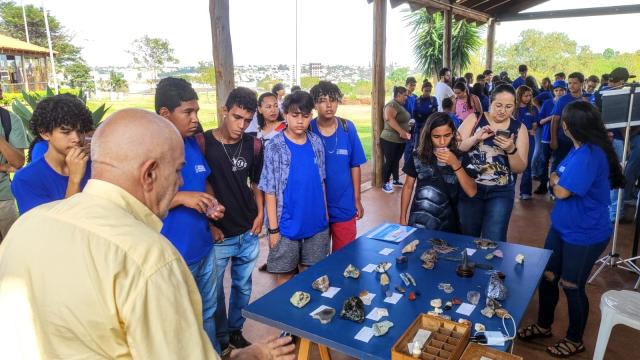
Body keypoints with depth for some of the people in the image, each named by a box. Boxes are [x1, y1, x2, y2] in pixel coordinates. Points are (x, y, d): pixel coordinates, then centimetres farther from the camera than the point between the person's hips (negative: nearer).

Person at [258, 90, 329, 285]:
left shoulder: (317, 143, 2)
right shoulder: (274, 146, -9)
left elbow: (321, 181, 10)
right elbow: (270, 190, -9)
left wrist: (325, 216, 8)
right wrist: (273, 228, -10)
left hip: (317, 224, 3)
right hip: (287, 226, -3)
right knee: (284, 277, 10)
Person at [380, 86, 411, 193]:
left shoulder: (400, 105, 15)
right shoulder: (392, 104, -16)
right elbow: (389, 118, -32)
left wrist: (408, 126, 14)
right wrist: (401, 131, -35)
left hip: (400, 140, 9)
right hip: (390, 139, -9)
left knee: (396, 161, 17)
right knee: (389, 161, -3)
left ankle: (396, 180, 29)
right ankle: (385, 184, 6)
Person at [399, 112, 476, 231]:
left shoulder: (460, 157, -5)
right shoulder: (418, 156, -3)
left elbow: (472, 192, -12)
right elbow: (408, 187, 5)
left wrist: (455, 164, -22)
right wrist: (403, 219, 5)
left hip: (448, 224, 0)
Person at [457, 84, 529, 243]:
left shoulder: (519, 128, 2)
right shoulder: (474, 119, 0)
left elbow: (520, 169, 0)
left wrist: (511, 149, -18)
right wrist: (477, 138, -21)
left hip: (501, 192, 0)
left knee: (494, 241, -2)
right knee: (466, 238, 9)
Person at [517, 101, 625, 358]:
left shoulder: (590, 155, -27)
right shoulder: (580, 150, 6)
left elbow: (561, 191, -25)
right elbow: (560, 180, 13)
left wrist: (555, 180, -6)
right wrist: (558, 180, -7)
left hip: (584, 235, -9)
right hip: (562, 227, 9)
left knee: (571, 286, 8)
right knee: (546, 276, 17)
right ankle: (544, 325, 38)